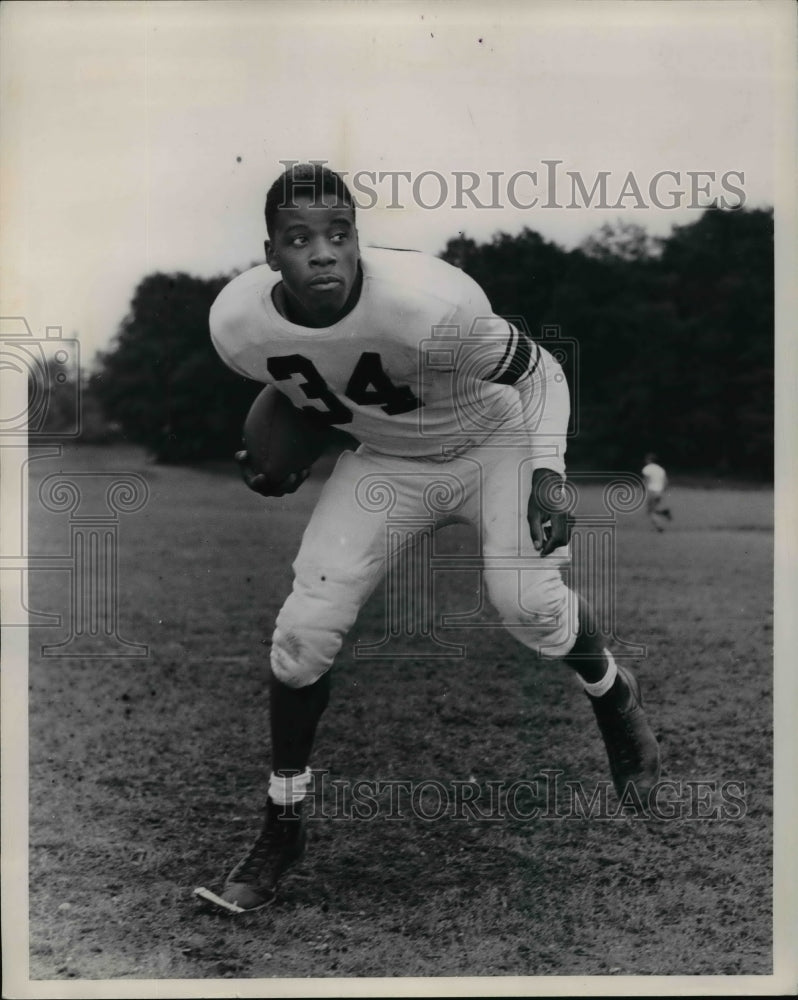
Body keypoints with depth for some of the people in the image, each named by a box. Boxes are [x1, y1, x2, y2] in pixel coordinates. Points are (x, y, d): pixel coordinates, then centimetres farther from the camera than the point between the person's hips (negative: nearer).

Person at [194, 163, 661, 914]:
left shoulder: (430, 304, -36)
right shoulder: (239, 323, -23)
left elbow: (540, 371, -20)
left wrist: (547, 477, -30)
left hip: (493, 438, -3)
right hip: (384, 458, 3)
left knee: (527, 603, -21)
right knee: (303, 631, -8)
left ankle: (613, 695, 18)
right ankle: (281, 827, 12)